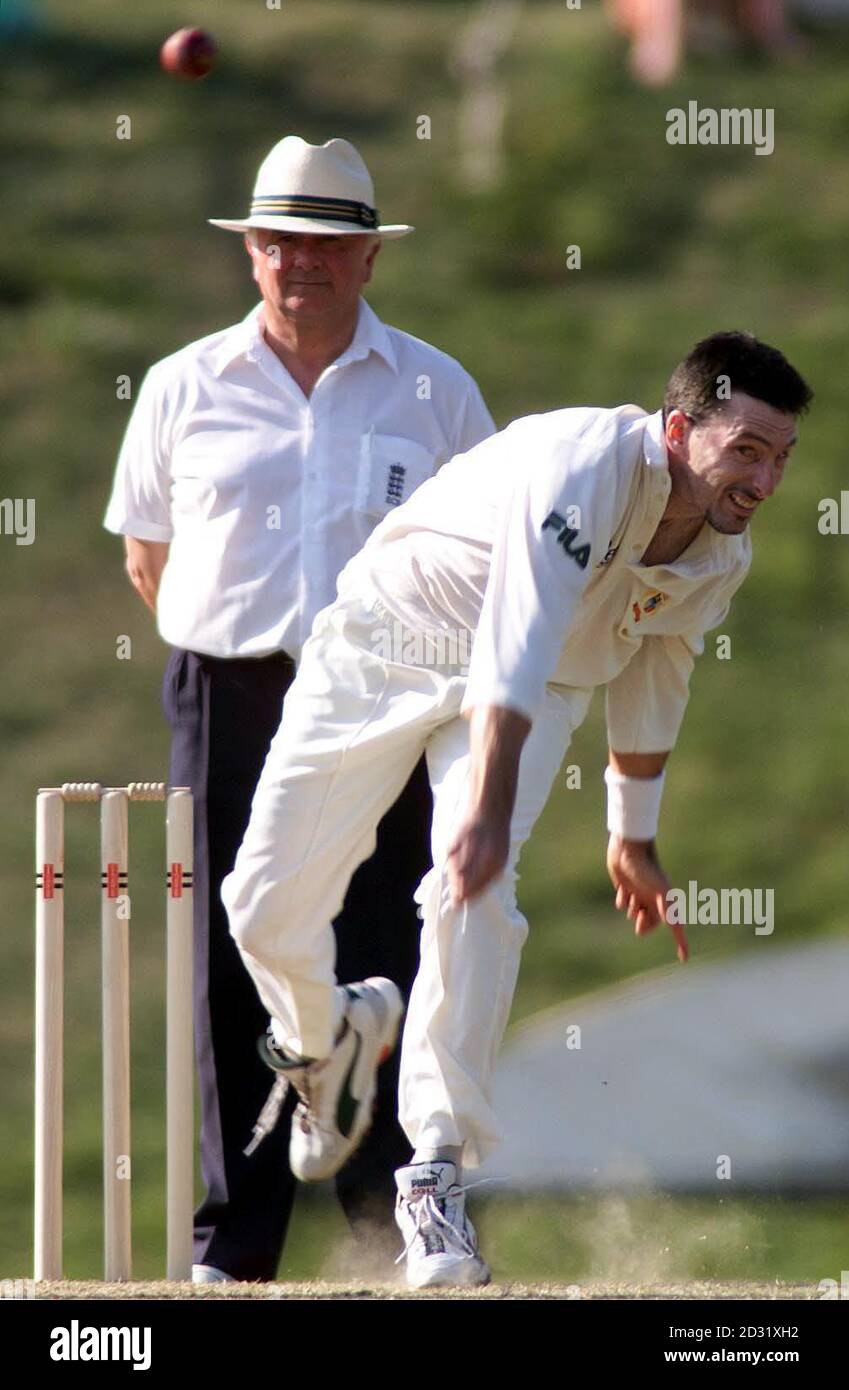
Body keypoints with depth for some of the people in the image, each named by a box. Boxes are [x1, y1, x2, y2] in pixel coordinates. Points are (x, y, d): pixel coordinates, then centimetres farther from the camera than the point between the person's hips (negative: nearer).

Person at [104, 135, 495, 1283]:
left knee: (383, 972, -5)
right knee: (230, 974, 0)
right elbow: (146, 553, 16)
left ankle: (402, 1231, 0)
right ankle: (233, 1246, 6)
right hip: (231, 711, 1)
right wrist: (243, 656, 10)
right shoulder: (184, 388, 8)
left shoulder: (436, 393, 7)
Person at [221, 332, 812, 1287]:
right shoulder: (587, 465, -32)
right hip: (386, 646, -4)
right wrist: (487, 809, -47)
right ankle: (324, 1046, 31)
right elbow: (515, 654, -39)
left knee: (476, 897, -24)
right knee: (264, 907, -4)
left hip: (541, 689, 4)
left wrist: (634, 838, 21)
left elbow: (652, 687, 12)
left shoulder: (722, 557, -7)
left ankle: (438, 1173, -21)